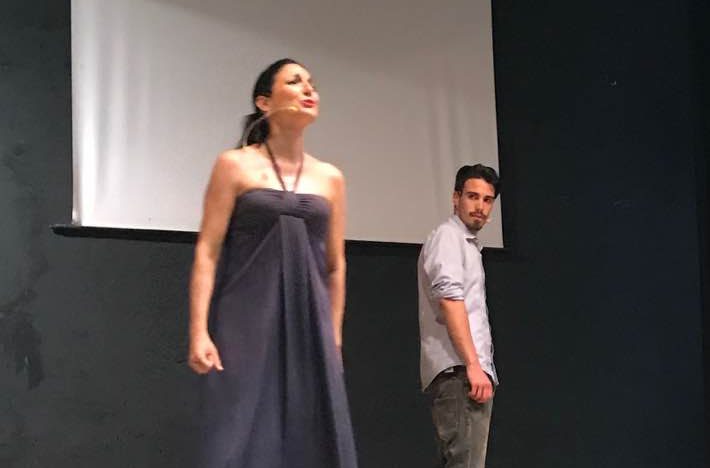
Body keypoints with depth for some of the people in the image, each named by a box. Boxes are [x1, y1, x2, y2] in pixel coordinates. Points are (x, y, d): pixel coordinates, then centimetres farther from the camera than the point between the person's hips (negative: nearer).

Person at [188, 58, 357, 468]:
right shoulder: (235, 165, 0)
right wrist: (199, 331, -12)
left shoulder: (331, 178, 11)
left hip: (307, 325, 4)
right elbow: (207, 252, -4)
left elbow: (335, 266, 15)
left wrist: (334, 337, 13)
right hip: (246, 323, -4)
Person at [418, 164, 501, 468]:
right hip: (459, 371, -10)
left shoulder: (467, 243, 27)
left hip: (464, 371, 10)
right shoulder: (447, 236, -4)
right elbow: (450, 300, -17)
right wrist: (472, 365, -22)